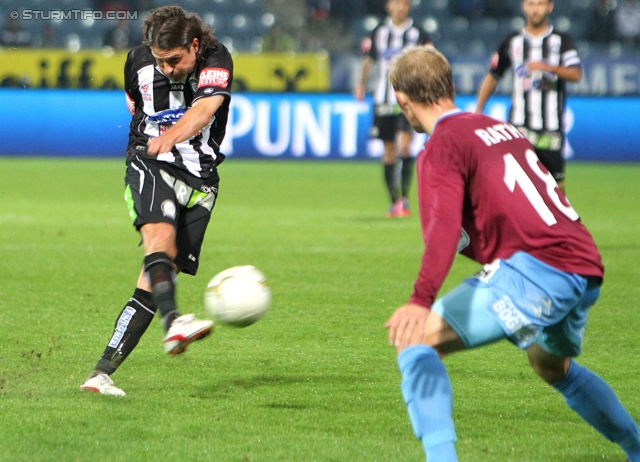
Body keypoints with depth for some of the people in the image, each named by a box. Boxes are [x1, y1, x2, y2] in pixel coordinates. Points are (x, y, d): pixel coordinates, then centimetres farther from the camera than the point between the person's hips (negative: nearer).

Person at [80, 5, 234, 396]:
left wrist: (172, 135, -47)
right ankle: (173, 323, -57)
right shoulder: (139, 61, -1)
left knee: (155, 279, -7)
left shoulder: (216, 60, -12)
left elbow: (204, 109, -31)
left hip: (199, 178, 0)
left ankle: (103, 372, -5)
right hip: (150, 166, 0)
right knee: (160, 234, -32)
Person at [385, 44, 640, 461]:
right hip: (587, 269, 9)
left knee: (415, 339, -8)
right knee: (554, 367, 36)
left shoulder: (444, 145, -3)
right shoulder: (504, 129, 22)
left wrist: (421, 300, -30)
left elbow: (444, 227, -19)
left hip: (537, 267, -9)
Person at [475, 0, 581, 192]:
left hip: (551, 130, 0)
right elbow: (493, 76, 20)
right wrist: (478, 110, 15)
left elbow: (576, 74, -9)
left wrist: (549, 67, -26)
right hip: (518, 126, 0)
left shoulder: (562, 40, 6)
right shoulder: (512, 41, 11)